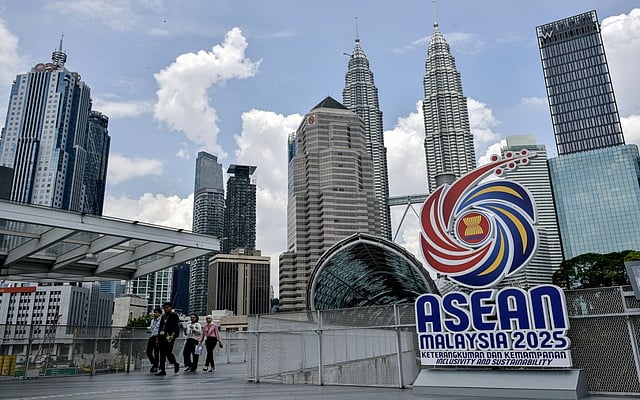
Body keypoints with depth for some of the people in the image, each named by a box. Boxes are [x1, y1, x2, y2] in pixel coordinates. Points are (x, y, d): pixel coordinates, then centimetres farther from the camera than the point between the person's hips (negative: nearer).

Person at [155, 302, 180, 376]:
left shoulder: (174, 316, -1)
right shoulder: (163, 317, 22)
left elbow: (175, 326, -14)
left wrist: (172, 335, -29)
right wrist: (158, 338, 19)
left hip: (169, 337, -7)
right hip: (162, 337, 7)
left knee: (168, 352, -11)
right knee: (162, 354, 4)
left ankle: (175, 364, 13)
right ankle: (162, 370, 7)